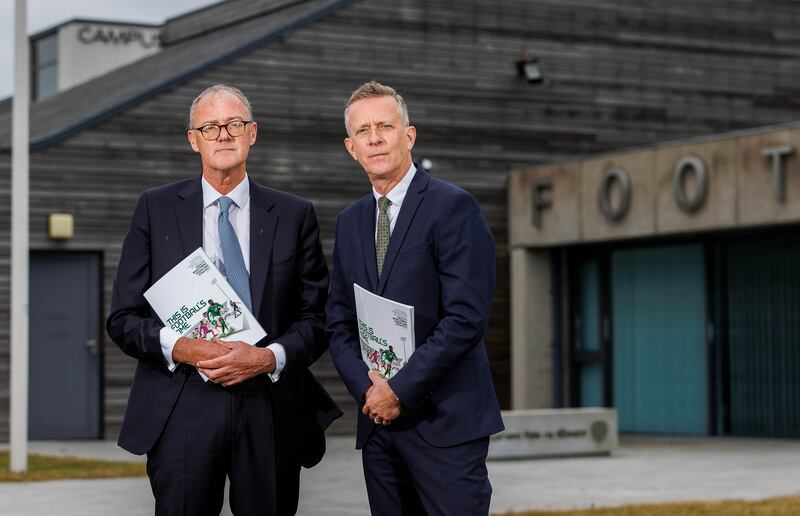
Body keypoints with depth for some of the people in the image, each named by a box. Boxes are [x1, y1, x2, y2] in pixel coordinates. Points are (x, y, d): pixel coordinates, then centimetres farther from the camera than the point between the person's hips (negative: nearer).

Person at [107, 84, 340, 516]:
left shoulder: (294, 216, 8)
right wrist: (179, 347, -14)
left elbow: (318, 317, 7)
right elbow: (123, 318, 4)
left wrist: (269, 357, -12)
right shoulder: (156, 209, 6)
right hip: (182, 411, -1)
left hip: (271, 410, 1)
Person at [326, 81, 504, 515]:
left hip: (445, 420, -6)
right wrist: (367, 389, -4)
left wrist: (401, 390, -13)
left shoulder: (453, 207, -6)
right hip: (378, 421, 6)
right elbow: (339, 324, 15)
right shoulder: (349, 223, 16)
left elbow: (466, 317, -14)